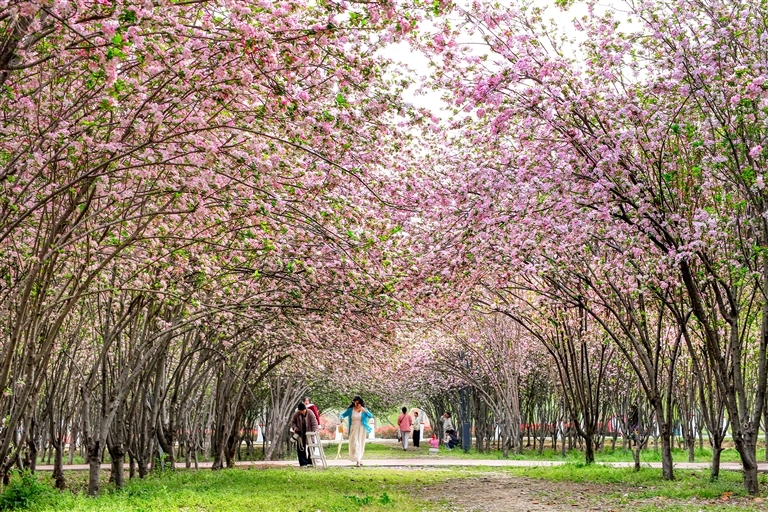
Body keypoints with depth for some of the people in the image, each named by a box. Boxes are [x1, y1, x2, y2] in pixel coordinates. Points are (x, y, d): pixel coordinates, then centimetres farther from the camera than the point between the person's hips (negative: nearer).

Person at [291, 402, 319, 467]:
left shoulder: (310, 413, -16)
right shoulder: (296, 414, -10)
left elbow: (314, 423, -16)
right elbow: (293, 422, 6)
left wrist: (314, 431, -27)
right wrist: (294, 427, -12)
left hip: (309, 433, -1)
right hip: (300, 433, 1)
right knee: (300, 448, -1)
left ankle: (310, 461, 15)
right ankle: (303, 462, 4)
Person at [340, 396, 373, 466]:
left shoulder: (364, 410, 1)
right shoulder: (350, 410, 1)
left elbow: (371, 416, -8)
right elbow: (343, 414, 7)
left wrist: (365, 411, -21)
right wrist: (342, 418, -15)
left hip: (361, 429, 1)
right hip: (353, 429, -1)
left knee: (361, 444, 5)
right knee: (354, 443, -12)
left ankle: (359, 459, 19)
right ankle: (357, 460, -16)